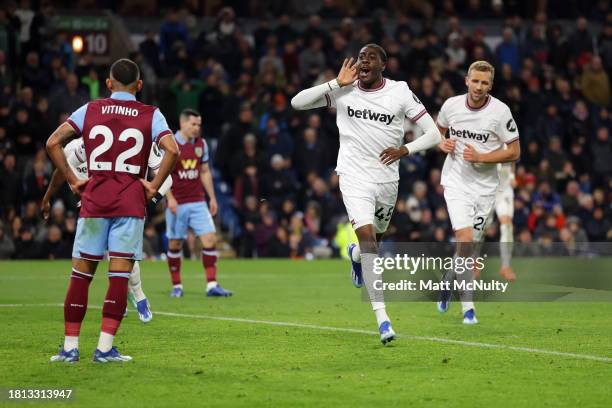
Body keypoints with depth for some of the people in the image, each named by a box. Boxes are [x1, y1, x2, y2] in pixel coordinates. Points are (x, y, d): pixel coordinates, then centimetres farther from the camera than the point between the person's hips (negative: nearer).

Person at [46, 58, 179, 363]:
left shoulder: (90, 110, 8)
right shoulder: (151, 115, 3)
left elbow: (53, 143, -1)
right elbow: (172, 150, -12)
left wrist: (72, 180, 4)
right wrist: (154, 187, -3)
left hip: (93, 201, 1)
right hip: (131, 203, -1)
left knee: (81, 274, 7)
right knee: (119, 276, -1)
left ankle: (70, 346, 7)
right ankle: (105, 347, -6)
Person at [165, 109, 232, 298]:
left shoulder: (201, 144, 9)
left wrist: (212, 197, 12)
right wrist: (170, 198, -17)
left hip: (198, 202, 4)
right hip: (177, 203, -4)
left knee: (210, 238, -9)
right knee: (175, 243, 3)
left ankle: (212, 285, -9)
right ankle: (176, 286, 16)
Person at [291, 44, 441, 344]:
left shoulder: (400, 92, -6)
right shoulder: (343, 90, -4)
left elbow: (433, 134, -3)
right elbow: (297, 102, -11)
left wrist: (404, 150, -19)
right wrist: (336, 84, -18)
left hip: (387, 179, 2)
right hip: (354, 177, -2)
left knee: (375, 240, 20)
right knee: (367, 237, -19)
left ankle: (355, 254, 61)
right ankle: (382, 318, -21)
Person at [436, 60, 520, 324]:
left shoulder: (500, 112, -11)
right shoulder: (451, 105, -3)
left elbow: (514, 152, -7)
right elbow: (438, 131, 19)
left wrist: (480, 157, -18)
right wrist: (442, 144, -4)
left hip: (485, 186, 1)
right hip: (456, 182, -1)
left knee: (470, 245, 7)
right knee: (465, 239, -18)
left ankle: (449, 280, 39)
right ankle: (467, 305, -10)